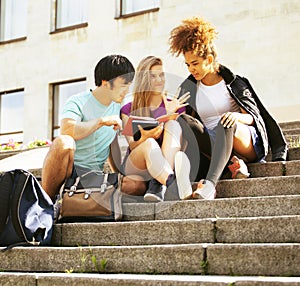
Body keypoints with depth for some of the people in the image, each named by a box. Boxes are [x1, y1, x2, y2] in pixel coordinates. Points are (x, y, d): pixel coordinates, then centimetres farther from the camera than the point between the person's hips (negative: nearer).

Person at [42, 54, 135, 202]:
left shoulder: (116, 107, 15)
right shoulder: (78, 102, -7)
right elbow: (67, 130, -27)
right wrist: (102, 121, -21)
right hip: (68, 170, -6)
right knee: (63, 142, -39)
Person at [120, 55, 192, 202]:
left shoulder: (175, 106, 14)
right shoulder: (128, 110, 10)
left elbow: (181, 141, 4)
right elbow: (132, 145, -3)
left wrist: (170, 115, -11)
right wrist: (145, 138, -27)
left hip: (168, 162, 2)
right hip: (136, 168, -1)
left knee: (173, 124, -24)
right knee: (150, 144, -35)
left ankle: (158, 185, -44)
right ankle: (173, 184, -64)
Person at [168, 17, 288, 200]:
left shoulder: (234, 82, 2)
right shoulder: (188, 88, 13)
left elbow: (254, 117, -4)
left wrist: (237, 116, -27)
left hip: (248, 144, -3)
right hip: (213, 145, 4)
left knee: (226, 123, -38)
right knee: (183, 121, -23)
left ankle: (210, 183, -57)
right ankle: (231, 162, -31)